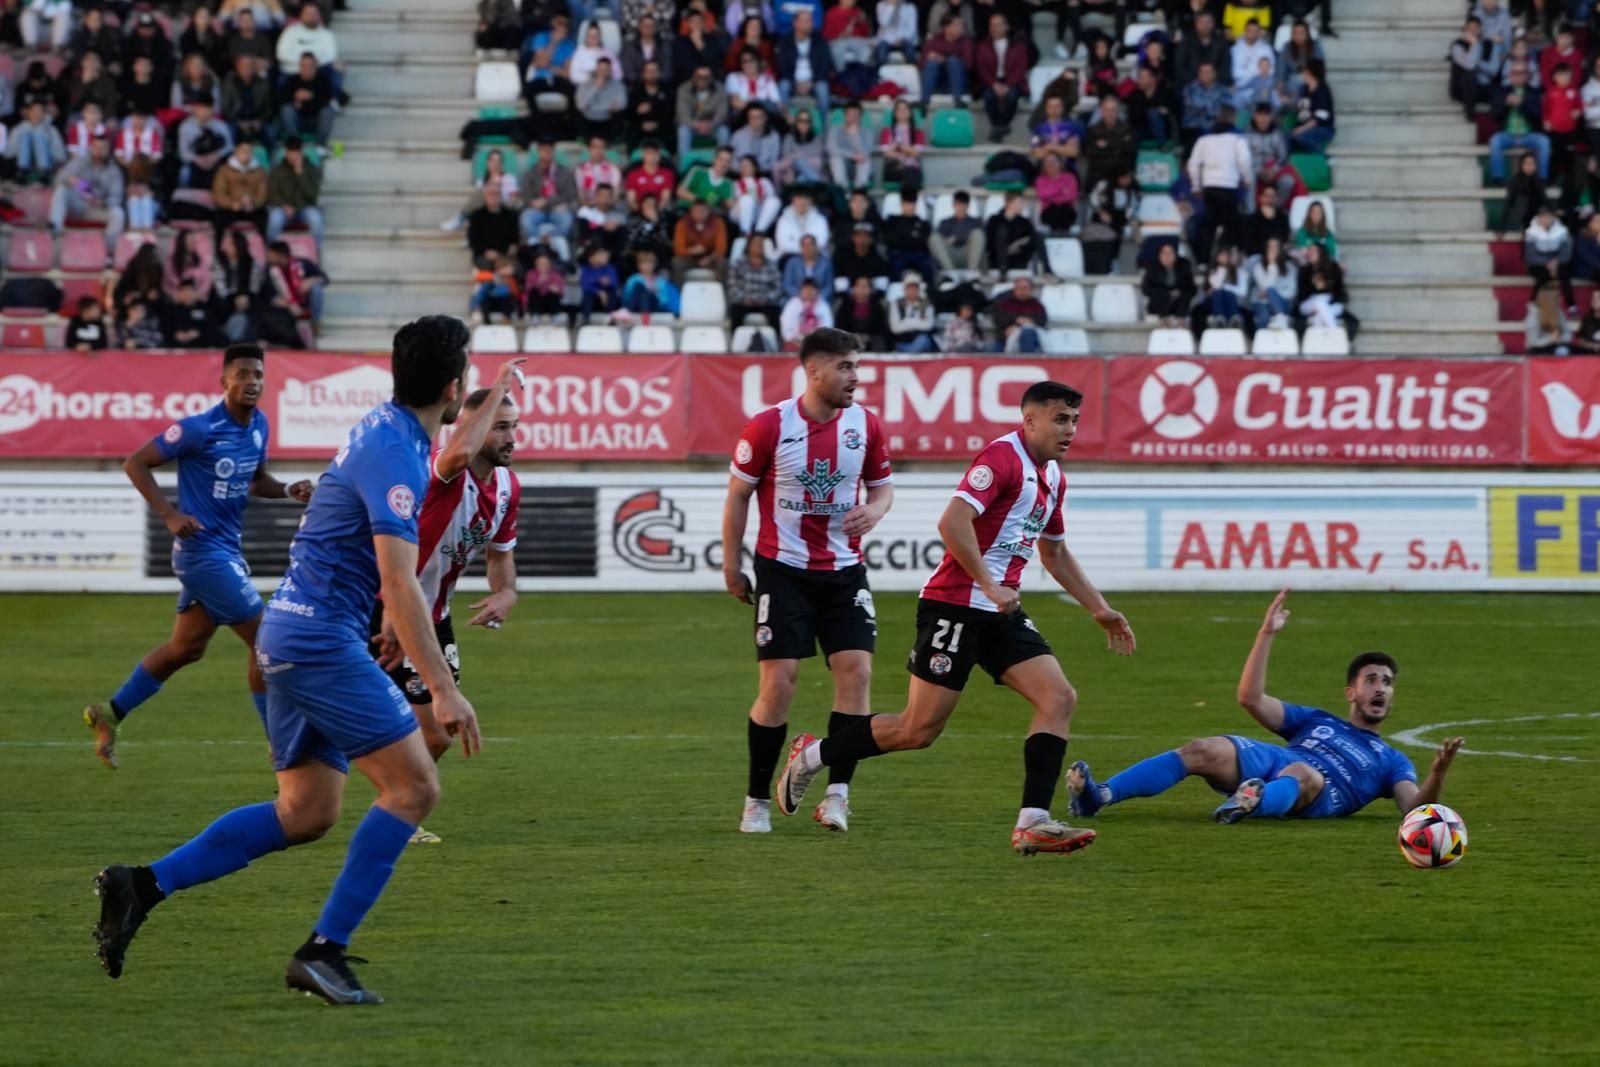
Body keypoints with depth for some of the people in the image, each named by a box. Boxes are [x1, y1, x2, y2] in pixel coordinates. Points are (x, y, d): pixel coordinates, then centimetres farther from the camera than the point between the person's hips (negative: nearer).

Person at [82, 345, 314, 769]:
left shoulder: (259, 425, 5)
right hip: (204, 549, -9)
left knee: (186, 647, 16)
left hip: (228, 550, 9)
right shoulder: (200, 429, -17)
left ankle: (110, 714, 28)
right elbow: (135, 463, -12)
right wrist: (169, 515, -21)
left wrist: (289, 490, 0)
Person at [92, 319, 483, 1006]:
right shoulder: (395, 455, -18)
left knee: (307, 812, 10)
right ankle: (324, 951, -10)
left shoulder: (385, 429, 13)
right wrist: (443, 689, -25)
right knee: (414, 787, -8)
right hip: (322, 639, -10)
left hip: (292, 635, 10)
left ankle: (143, 885, 6)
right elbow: (399, 584, -24)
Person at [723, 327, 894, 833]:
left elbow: (882, 484, 13)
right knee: (779, 683, -7)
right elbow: (738, 493, -1)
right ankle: (757, 801, 6)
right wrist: (731, 563, 1)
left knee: (856, 672, -11)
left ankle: (837, 793, -3)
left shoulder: (866, 425, -1)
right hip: (783, 570, -3)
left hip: (844, 570, 3)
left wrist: (873, 510, -11)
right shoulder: (769, 426, -11)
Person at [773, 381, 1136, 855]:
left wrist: (1100, 610, 28)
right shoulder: (1002, 457, -15)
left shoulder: (1053, 478, 14)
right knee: (919, 729, -5)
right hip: (956, 607, -9)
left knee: (1059, 698, -9)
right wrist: (990, 586, -25)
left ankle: (1032, 823, -12)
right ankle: (810, 755, 15)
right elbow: (952, 522, -27)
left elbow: (1055, 553, 29)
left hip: (1003, 612, 9)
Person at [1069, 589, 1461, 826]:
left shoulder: (1391, 762, 31)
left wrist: (1438, 772, -9)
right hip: (1269, 760, 3)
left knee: (1303, 773, -39)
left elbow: (1415, 807, 12)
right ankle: (1098, 797, -40)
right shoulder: (1316, 722, 37)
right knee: (1205, 750, -26)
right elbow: (1251, 698, 25)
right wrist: (1267, 633, 17)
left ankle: (1254, 803, -75)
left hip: (1319, 795, -3)